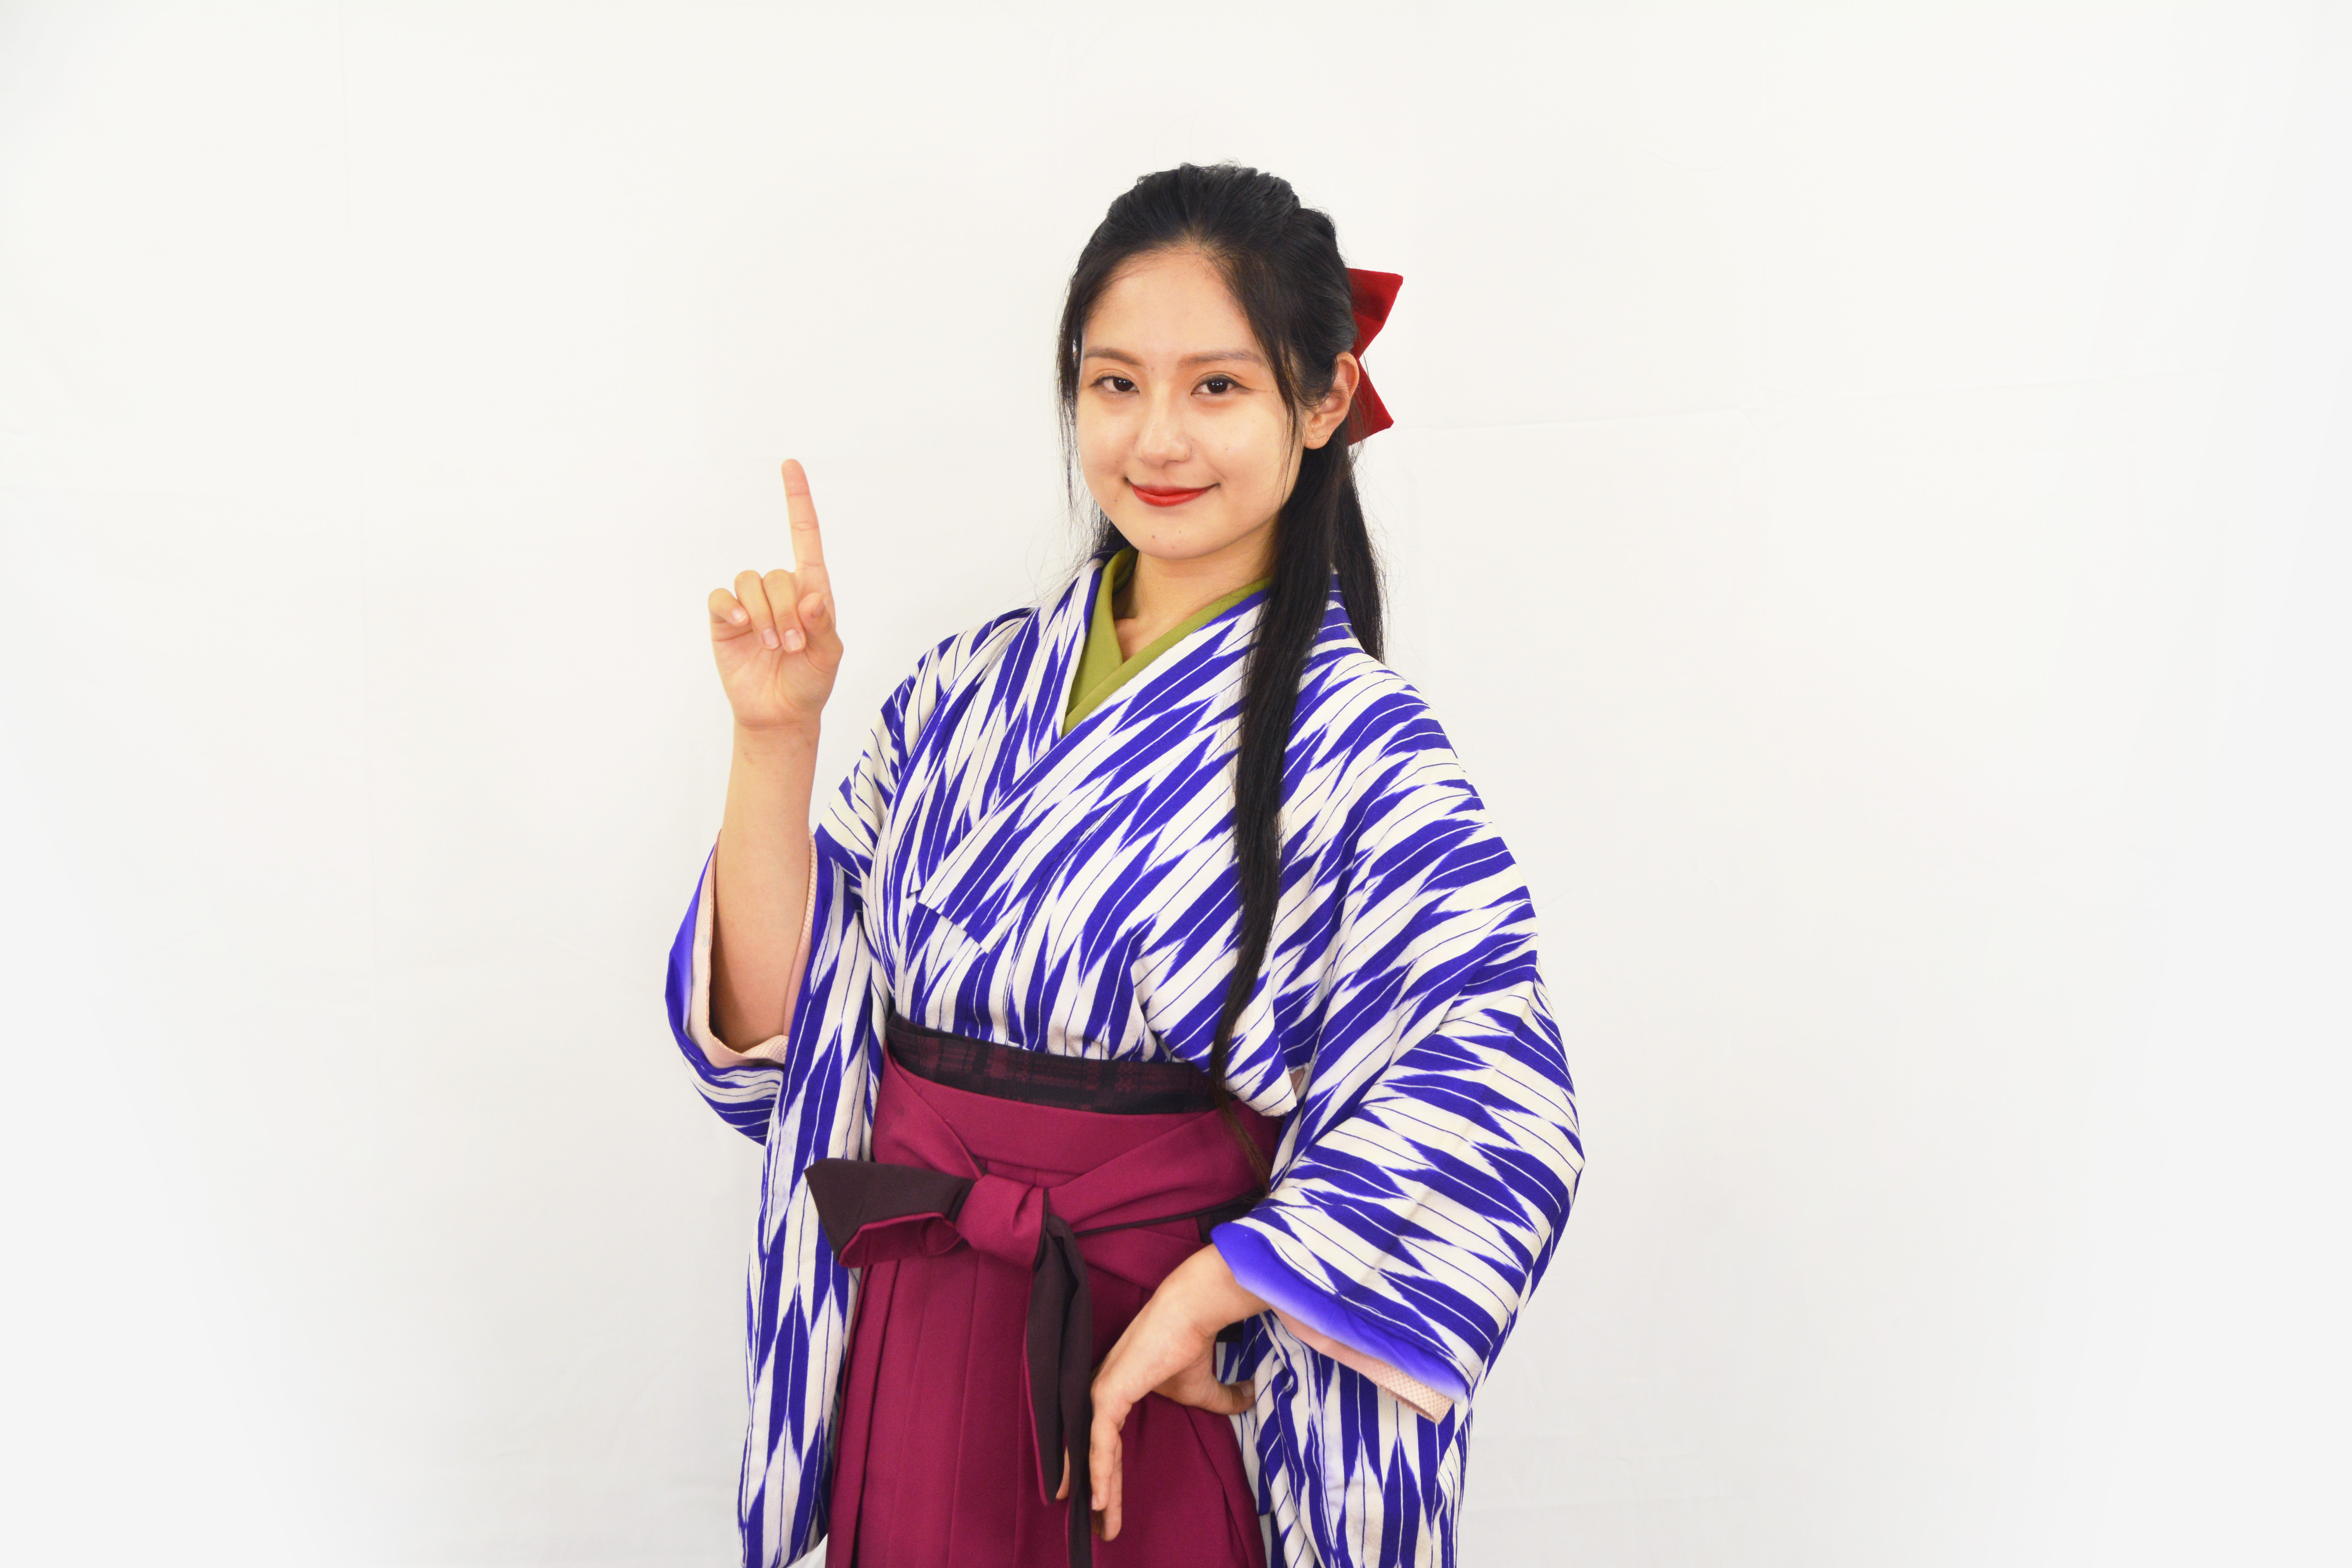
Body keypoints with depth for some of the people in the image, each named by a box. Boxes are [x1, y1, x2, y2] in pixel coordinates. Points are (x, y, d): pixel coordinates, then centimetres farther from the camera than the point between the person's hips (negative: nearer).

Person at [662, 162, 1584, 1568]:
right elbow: (783, 1016, 0)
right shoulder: (970, 691, 1)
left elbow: (1498, 1119, -23)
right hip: (910, 1364, 4)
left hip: (1167, 1391, -4)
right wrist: (775, 737, -11)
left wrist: (1194, 1296, -21)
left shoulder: (1354, 750, -15)